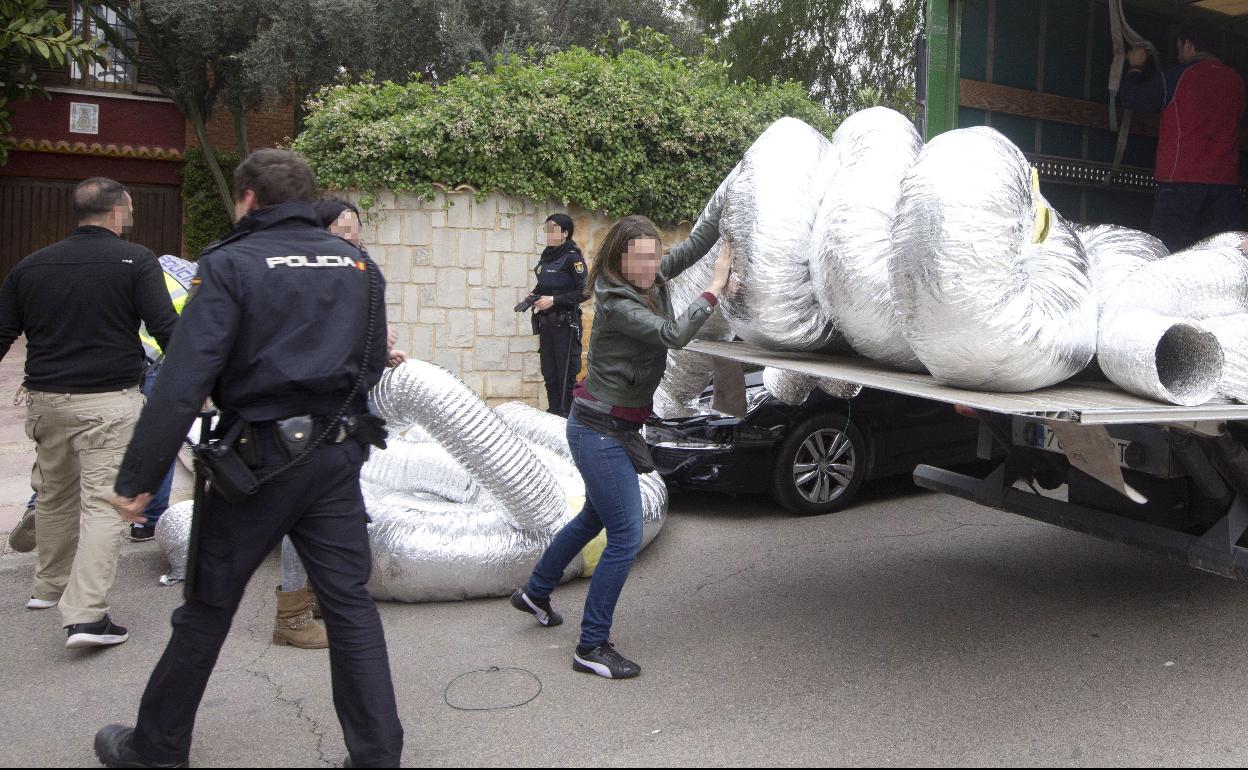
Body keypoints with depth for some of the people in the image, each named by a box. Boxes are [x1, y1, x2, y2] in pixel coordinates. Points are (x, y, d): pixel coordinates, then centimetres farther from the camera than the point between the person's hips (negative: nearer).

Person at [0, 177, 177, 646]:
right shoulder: (135, 261, -6)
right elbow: (166, 328, -12)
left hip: (47, 398, 6)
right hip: (109, 401, -5)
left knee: (54, 494, 22)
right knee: (103, 502, -4)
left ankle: (50, 587, 38)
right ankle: (85, 616, -8)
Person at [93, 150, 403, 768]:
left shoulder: (231, 264, -9)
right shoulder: (358, 265, 7)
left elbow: (183, 381, -15)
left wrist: (137, 478, -11)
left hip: (259, 459, -4)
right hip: (339, 457, 4)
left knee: (207, 608, 12)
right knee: (349, 604, 9)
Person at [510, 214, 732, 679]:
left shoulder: (652, 282, 3)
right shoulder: (616, 304, -20)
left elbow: (693, 245, 9)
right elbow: (674, 335, -29)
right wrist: (716, 288, -23)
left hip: (615, 427, 10)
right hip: (600, 430, -10)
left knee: (594, 518, 25)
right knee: (625, 538, -9)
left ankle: (535, 594, 45)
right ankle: (592, 648, 2)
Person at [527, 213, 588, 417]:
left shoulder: (572, 257, -10)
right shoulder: (547, 256, 11)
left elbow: (583, 291, -15)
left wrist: (554, 300, -18)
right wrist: (533, 295, 3)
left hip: (566, 324, -7)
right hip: (546, 323, 7)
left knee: (566, 373, -3)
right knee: (549, 371, 12)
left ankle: (566, 414, 5)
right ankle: (553, 410, 22)